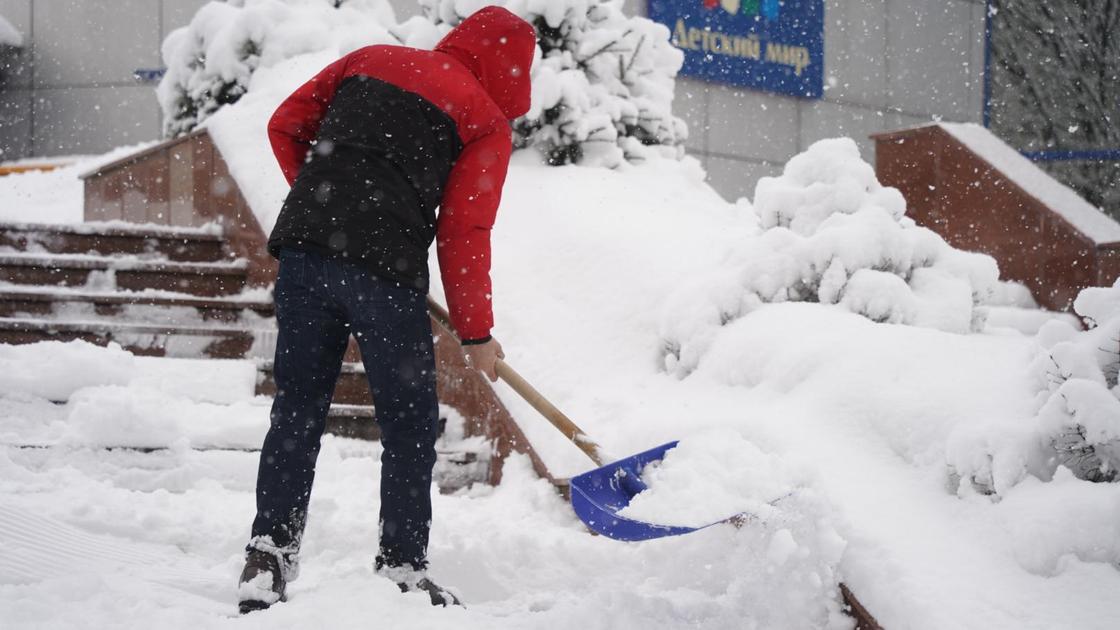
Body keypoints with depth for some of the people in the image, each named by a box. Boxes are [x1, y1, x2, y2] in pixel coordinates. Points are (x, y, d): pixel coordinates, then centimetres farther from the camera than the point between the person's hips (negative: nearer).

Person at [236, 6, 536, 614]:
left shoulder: (371, 59, 21)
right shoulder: (487, 123, 7)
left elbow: (286, 126, 19)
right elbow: (463, 234, 1)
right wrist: (476, 333, 10)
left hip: (303, 250, 4)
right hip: (384, 271, -4)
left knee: (296, 410, 12)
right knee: (409, 425, 8)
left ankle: (269, 549, 6)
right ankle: (402, 566, 10)